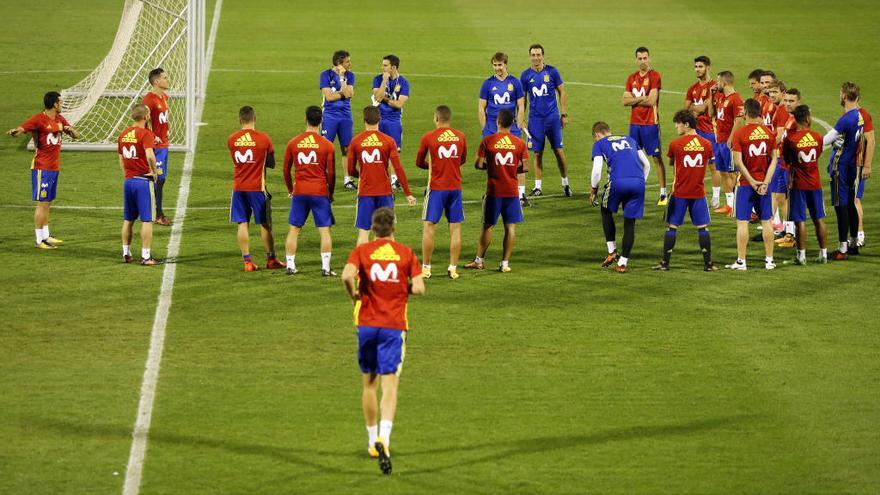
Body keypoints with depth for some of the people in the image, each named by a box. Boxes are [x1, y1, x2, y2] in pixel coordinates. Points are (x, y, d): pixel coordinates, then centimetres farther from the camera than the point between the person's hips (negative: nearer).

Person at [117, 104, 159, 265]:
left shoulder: (123, 134, 10)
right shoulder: (145, 134, -13)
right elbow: (150, 155, -26)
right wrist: (154, 171, -11)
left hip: (128, 181, 7)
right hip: (143, 181, -7)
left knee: (128, 219, 16)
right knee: (147, 220, -2)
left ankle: (126, 254, 21)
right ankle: (146, 256, -4)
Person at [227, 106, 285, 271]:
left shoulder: (232, 140, -1)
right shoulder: (264, 138, -8)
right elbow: (271, 164, 1)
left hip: (238, 187, 2)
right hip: (258, 186, -2)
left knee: (242, 224, 5)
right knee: (265, 224, 10)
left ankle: (247, 261, 0)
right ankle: (271, 259, 17)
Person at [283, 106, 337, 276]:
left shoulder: (293, 143, 1)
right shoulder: (327, 145, -5)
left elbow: (286, 169, 8)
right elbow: (331, 172, -2)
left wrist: (290, 190, 21)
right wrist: (330, 192, 12)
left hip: (299, 192, 2)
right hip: (320, 192, -2)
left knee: (294, 229, 11)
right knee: (324, 230, 3)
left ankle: (290, 266, 11)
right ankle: (325, 268, -2)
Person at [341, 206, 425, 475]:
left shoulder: (361, 251, 1)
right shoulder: (405, 253, 2)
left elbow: (348, 275, -18)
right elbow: (418, 288, -6)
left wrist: (354, 295, 0)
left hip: (367, 323, 1)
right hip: (394, 325, -1)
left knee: (369, 383, 17)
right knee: (390, 385, -7)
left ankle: (373, 441, 26)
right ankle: (384, 436, -29)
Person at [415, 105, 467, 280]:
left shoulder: (428, 137, -7)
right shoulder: (460, 136, 2)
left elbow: (419, 162, 5)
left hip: (436, 187, -3)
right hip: (455, 187, 3)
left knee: (429, 226, 4)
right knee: (455, 228, 6)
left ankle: (426, 267, 5)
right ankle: (453, 268, 5)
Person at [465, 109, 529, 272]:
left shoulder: (487, 141, -7)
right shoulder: (520, 143, -2)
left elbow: (478, 165, -8)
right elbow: (525, 167, -2)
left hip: (493, 191, -1)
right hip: (512, 190, 1)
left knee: (487, 226, 10)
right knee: (510, 226, 5)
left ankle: (479, 260, 16)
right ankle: (505, 263, 3)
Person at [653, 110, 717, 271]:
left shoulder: (675, 144, -10)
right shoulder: (707, 144, 0)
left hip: (680, 192, -2)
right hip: (699, 191, 2)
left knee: (672, 227, 5)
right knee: (703, 228, 7)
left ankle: (665, 263, 7)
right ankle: (708, 263, 6)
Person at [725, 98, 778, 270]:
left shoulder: (740, 134, -11)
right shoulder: (768, 132, 1)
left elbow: (738, 161, -14)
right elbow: (774, 158, 0)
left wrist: (752, 182, -9)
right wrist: (765, 181, -4)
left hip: (746, 184, -4)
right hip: (763, 182, 4)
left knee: (742, 222, 1)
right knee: (766, 221, 11)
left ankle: (741, 261, 2)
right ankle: (769, 260, 14)